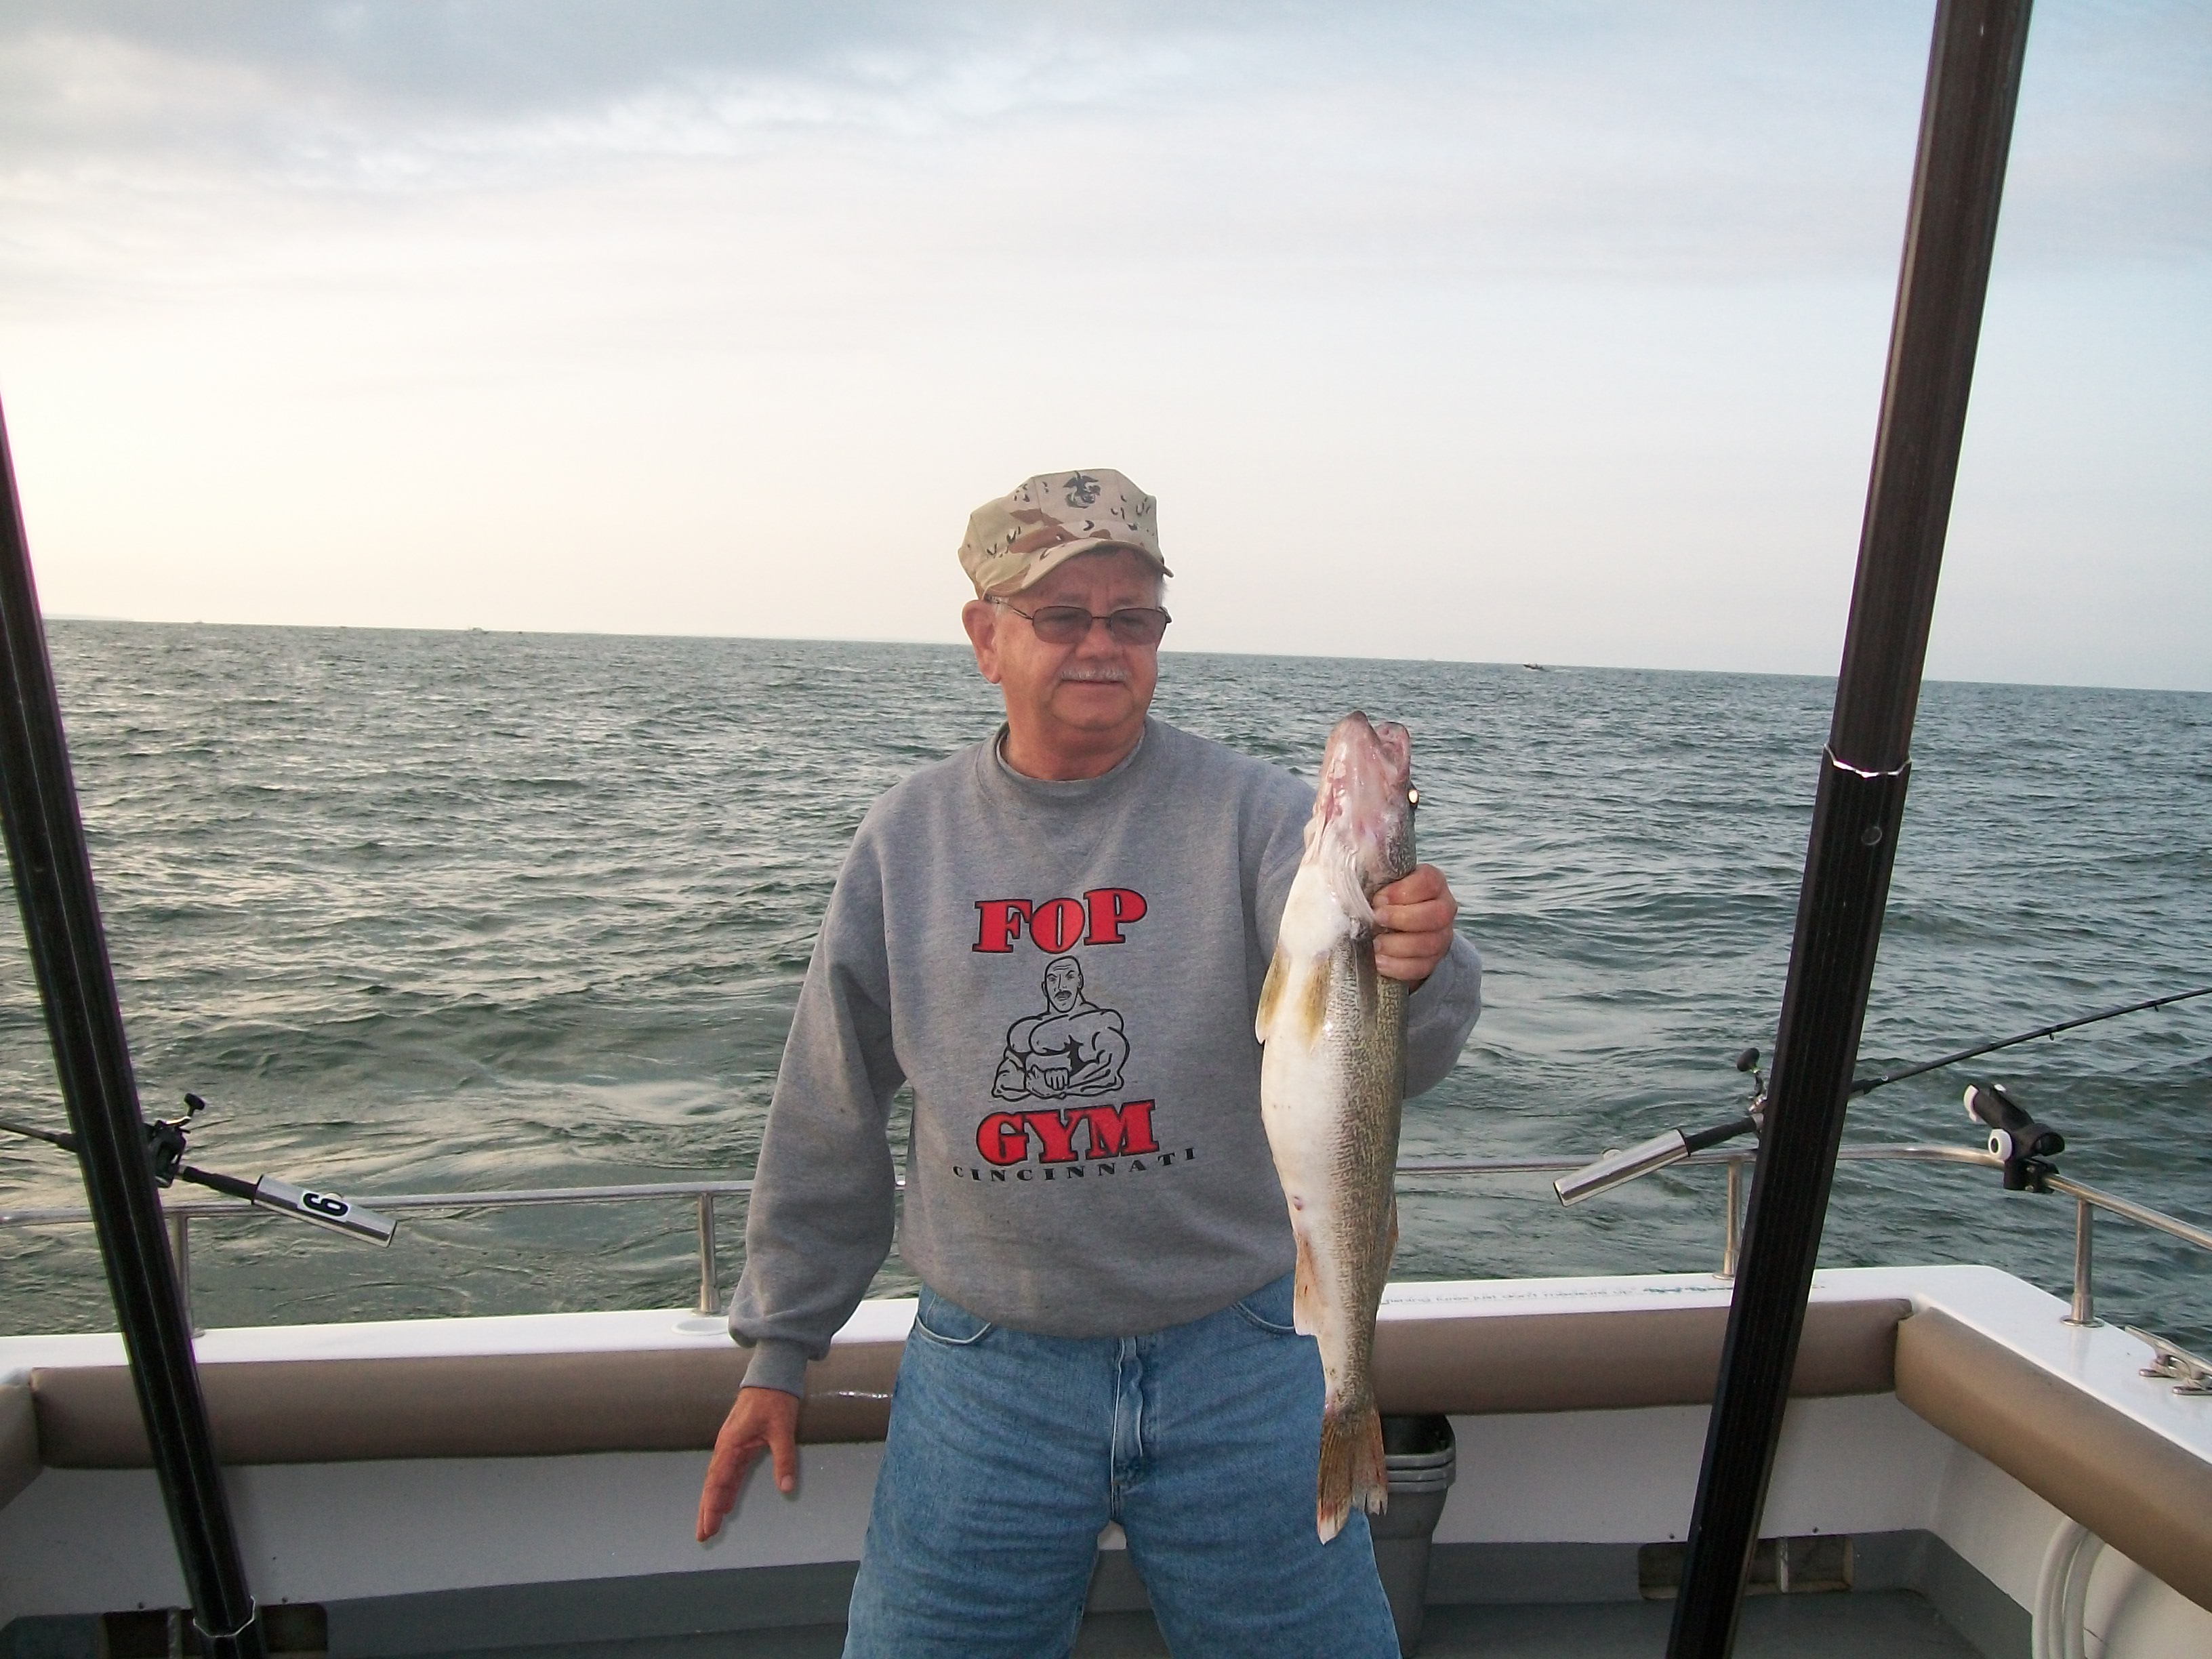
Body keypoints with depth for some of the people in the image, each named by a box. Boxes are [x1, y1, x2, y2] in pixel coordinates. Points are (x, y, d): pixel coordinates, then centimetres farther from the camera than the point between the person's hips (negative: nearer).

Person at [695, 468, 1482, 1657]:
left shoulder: (1252, 814, -9)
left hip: (1238, 1362, -1)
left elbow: (1376, 1054, -20)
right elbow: (828, 1117, 6)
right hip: (985, 1372, 2)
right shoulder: (908, 838, -2)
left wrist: (1412, 975, -43)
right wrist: (778, 1346, 10)